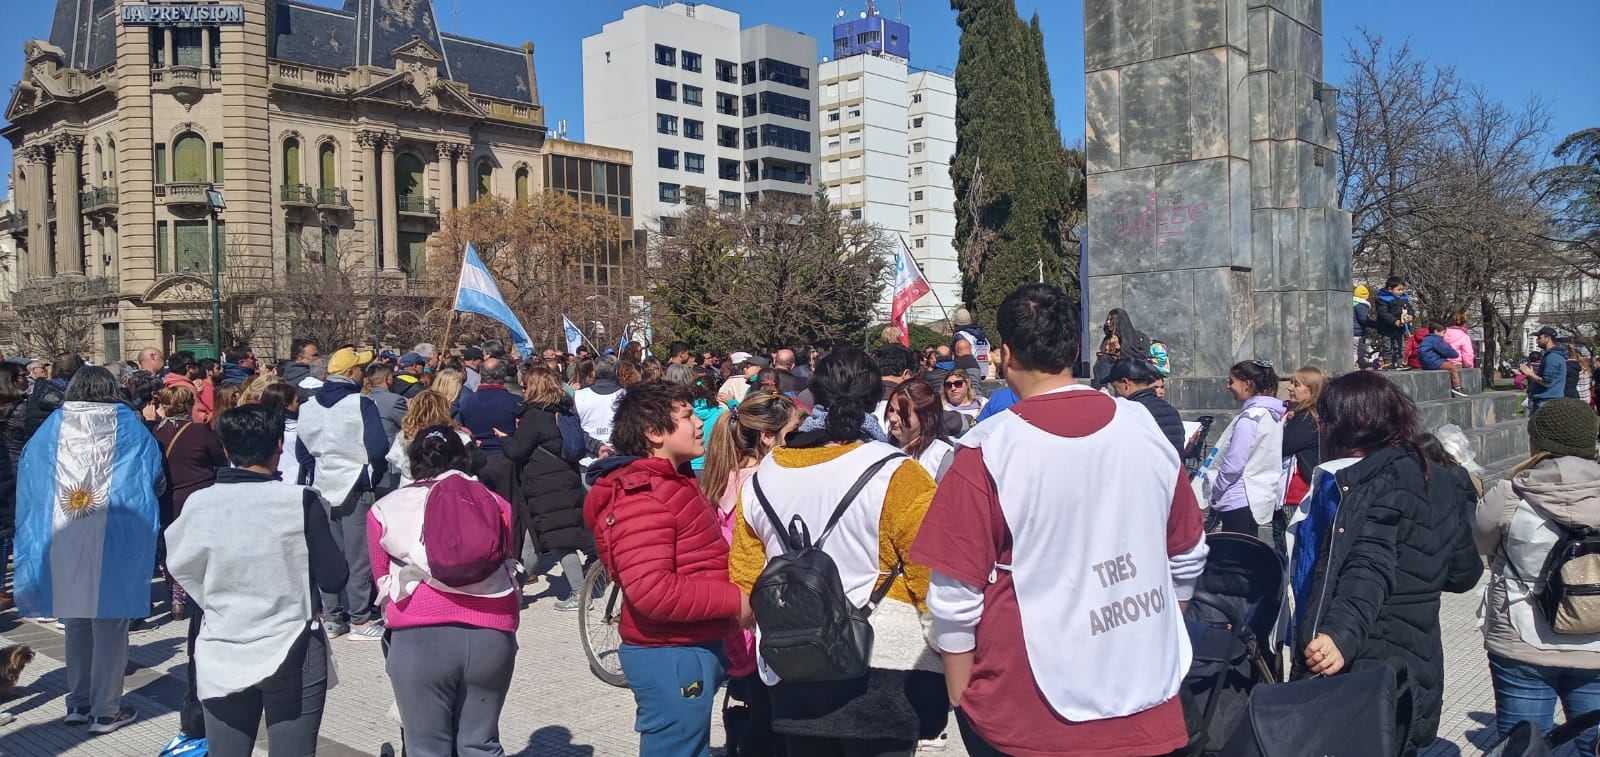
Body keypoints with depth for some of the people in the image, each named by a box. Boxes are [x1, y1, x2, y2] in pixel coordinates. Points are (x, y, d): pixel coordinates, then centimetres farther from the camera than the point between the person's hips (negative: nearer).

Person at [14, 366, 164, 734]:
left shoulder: (50, 428, 5)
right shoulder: (129, 428, -1)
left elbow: (27, 486, 8)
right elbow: (155, 481, 1)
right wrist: (145, 529, 16)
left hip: (60, 546, 3)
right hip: (113, 545, -3)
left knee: (76, 624, 17)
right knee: (109, 626, 5)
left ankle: (78, 704, 24)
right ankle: (105, 711, 10)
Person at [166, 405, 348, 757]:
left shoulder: (199, 503, -6)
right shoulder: (301, 501, -14)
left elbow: (182, 569, 6)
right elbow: (334, 579, -9)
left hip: (222, 658, 2)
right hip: (294, 656, -2)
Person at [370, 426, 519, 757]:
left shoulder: (385, 511, 12)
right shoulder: (495, 504, 14)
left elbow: (383, 583, 16)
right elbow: (506, 567, 16)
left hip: (419, 637, -1)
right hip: (491, 633, 2)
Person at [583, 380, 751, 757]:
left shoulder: (669, 481, 13)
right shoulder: (641, 495, -21)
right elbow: (653, 591, -30)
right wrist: (734, 599, -21)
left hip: (691, 647, 10)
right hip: (671, 655, -10)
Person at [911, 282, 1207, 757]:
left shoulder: (988, 451, -16)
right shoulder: (1147, 432, -2)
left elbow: (955, 597, -13)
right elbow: (1187, 561, 10)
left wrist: (961, 703, 0)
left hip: (1031, 717, -4)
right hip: (1148, 704, 4)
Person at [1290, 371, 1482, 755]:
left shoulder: (1375, 481, -14)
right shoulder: (1433, 481, 12)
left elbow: (1370, 569, -28)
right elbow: (1464, 574, 20)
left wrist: (1343, 632, -42)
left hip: (1364, 671, -10)